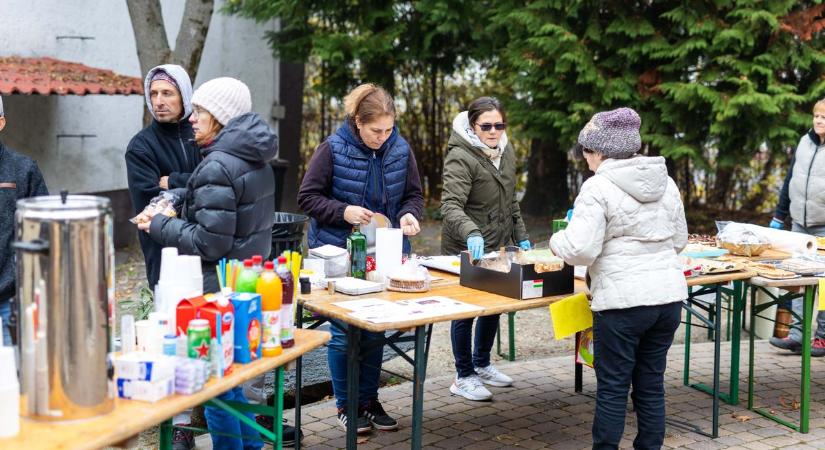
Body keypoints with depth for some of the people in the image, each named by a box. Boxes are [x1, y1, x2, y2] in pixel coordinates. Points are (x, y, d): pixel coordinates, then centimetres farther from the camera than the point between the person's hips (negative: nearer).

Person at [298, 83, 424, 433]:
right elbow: (307, 197, -8)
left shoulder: (400, 150, -3)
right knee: (344, 332, 3)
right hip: (339, 254, -3)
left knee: (375, 329, 11)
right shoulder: (333, 150, -13)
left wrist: (409, 214, -15)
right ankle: (345, 404, 18)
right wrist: (344, 212, -22)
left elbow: (413, 195, 7)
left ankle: (369, 400, 25)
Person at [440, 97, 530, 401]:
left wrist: (520, 236, 13)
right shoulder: (461, 158, -20)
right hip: (466, 250, -8)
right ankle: (463, 377, 16)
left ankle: (481, 365, 36)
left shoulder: (506, 151, 6)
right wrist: (471, 233, -47)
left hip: (497, 246, 8)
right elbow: (451, 205, -31)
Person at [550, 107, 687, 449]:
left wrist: (557, 240, 3)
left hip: (622, 301, -6)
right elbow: (679, 240, 17)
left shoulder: (598, 188, -11)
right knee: (651, 385, 14)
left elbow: (580, 250, -16)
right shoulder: (665, 181, 9)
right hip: (669, 295, 6)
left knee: (612, 389, 4)